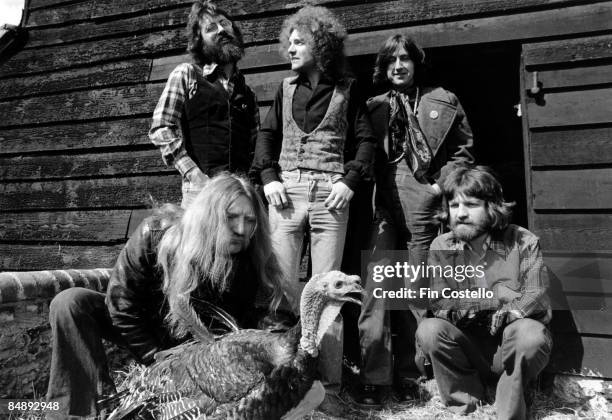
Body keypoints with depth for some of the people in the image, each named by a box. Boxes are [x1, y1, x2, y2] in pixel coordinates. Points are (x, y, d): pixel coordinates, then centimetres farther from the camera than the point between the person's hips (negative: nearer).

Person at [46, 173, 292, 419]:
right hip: (143, 335, -1)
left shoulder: (252, 262, -22)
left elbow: (272, 314, -16)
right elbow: (122, 304, -19)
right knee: (70, 304, -20)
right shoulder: (155, 235, -25)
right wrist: (157, 360, -20)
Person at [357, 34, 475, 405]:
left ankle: (407, 375, 19)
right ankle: (374, 377, 1)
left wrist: (441, 184, -3)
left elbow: (463, 150, 10)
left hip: (423, 204, 0)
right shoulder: (374, 107, 15)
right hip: (382, 205, 1)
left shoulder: (443, 102, 12)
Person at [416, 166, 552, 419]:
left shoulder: (523, 242, -6)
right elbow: (440, 307, -11)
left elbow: (536, 301, -16)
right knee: (429, 330, -26)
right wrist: (494, 295, -21)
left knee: (531, 333, -32)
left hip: (513, 350, -1)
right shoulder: (441, 247, -3)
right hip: (468, 348, 1)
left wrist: (469, 304, -23)